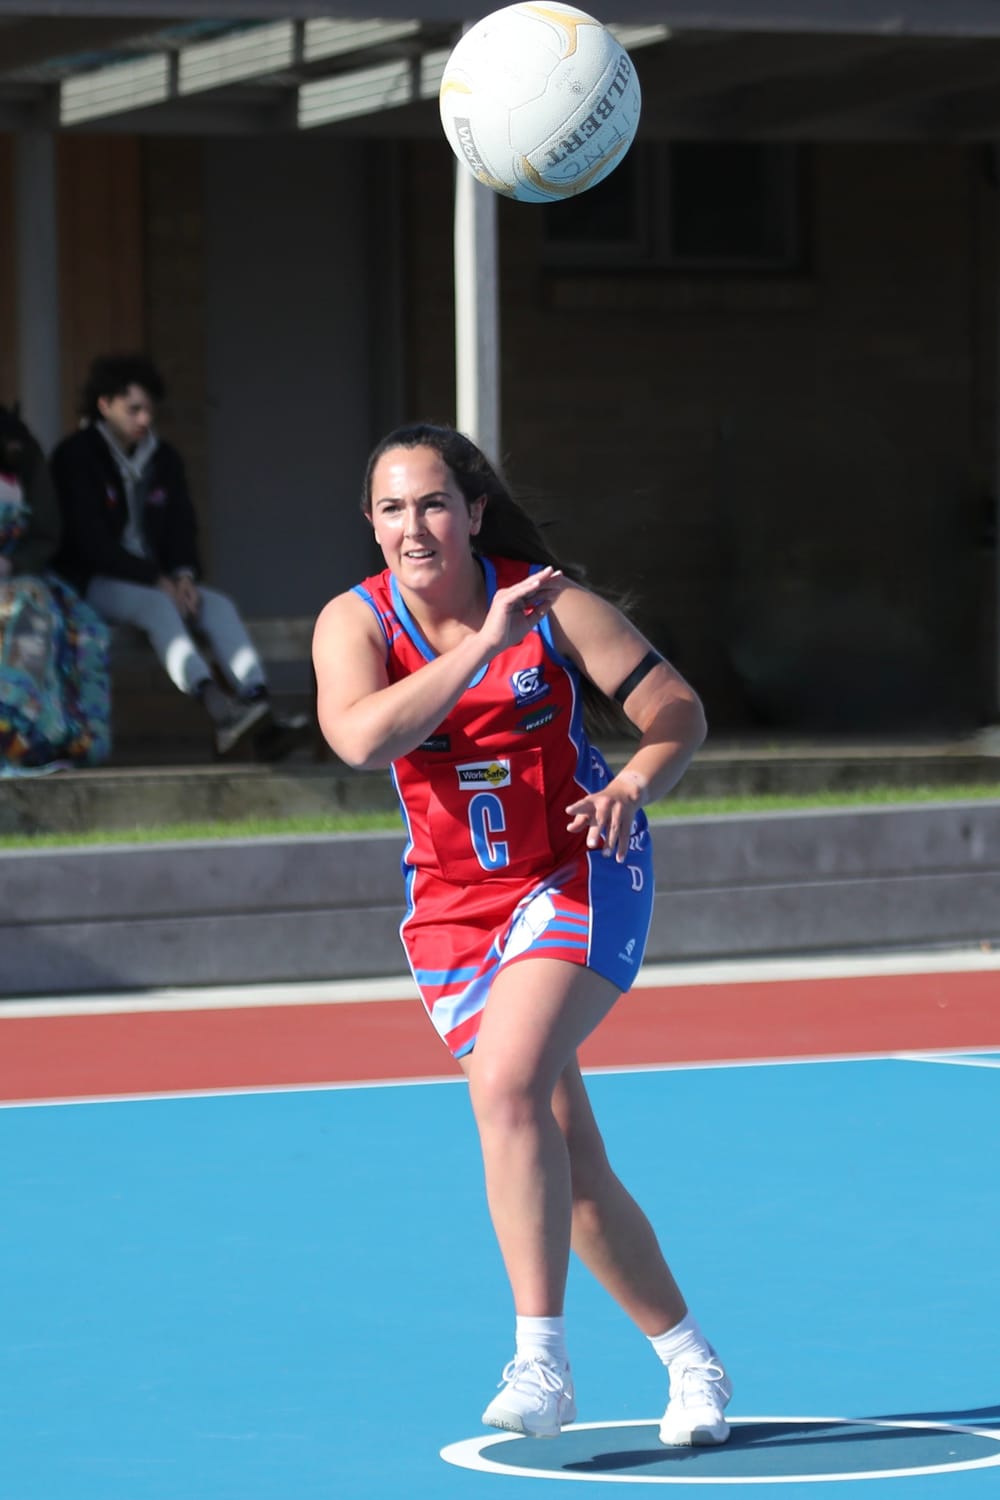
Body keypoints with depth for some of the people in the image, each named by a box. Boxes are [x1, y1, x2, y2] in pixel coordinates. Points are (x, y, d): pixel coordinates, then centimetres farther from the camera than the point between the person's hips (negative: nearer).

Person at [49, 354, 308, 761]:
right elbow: (90, 542, -16)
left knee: (219, 605, -21)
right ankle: (219, 711, -57)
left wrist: (185, 575, -12)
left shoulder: (163, 459, 12)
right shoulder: (76, 457, -8)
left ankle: (264, 722, -41)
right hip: (90, 585, -6)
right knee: (158, 605, -36)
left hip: (157, 580, 6)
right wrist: (158, 581, -22)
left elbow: (181, 528, 12)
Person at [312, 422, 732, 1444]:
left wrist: (633, 785, -25)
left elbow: (677, 709, -5)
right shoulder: (355, 623, -8)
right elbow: (361, 736, -29)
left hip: (581, 875, -3)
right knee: (565, 1156, 6)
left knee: (508, 1083, -27)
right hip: (456, 906, 3)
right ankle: (690, 1358, 23)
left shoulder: (549, 603, -11)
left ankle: (542, 1362, -25)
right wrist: (485, 642, -32)